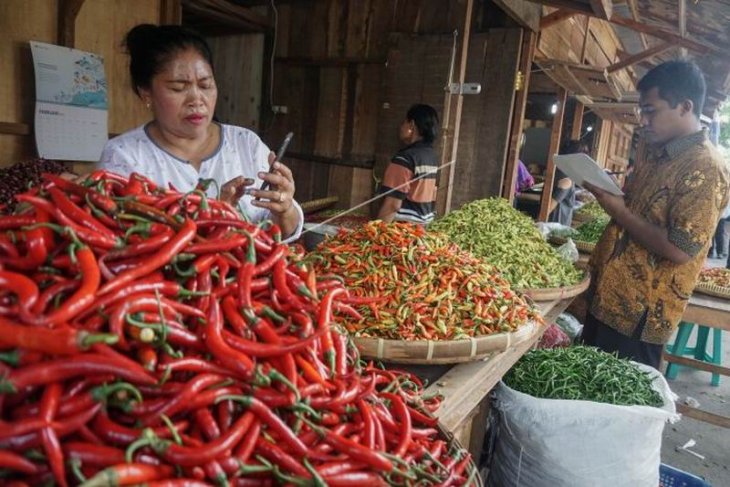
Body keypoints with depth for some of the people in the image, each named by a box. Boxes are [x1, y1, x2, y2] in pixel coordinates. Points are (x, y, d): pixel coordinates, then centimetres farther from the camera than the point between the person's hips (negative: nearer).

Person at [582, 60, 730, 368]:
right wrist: (607, 191, 2)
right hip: (606, 295, 9)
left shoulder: (704, 168, -18)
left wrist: (619, 211, -19)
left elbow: (680, 250, -24)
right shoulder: (658, 154, 11)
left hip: (640, 313, -9)